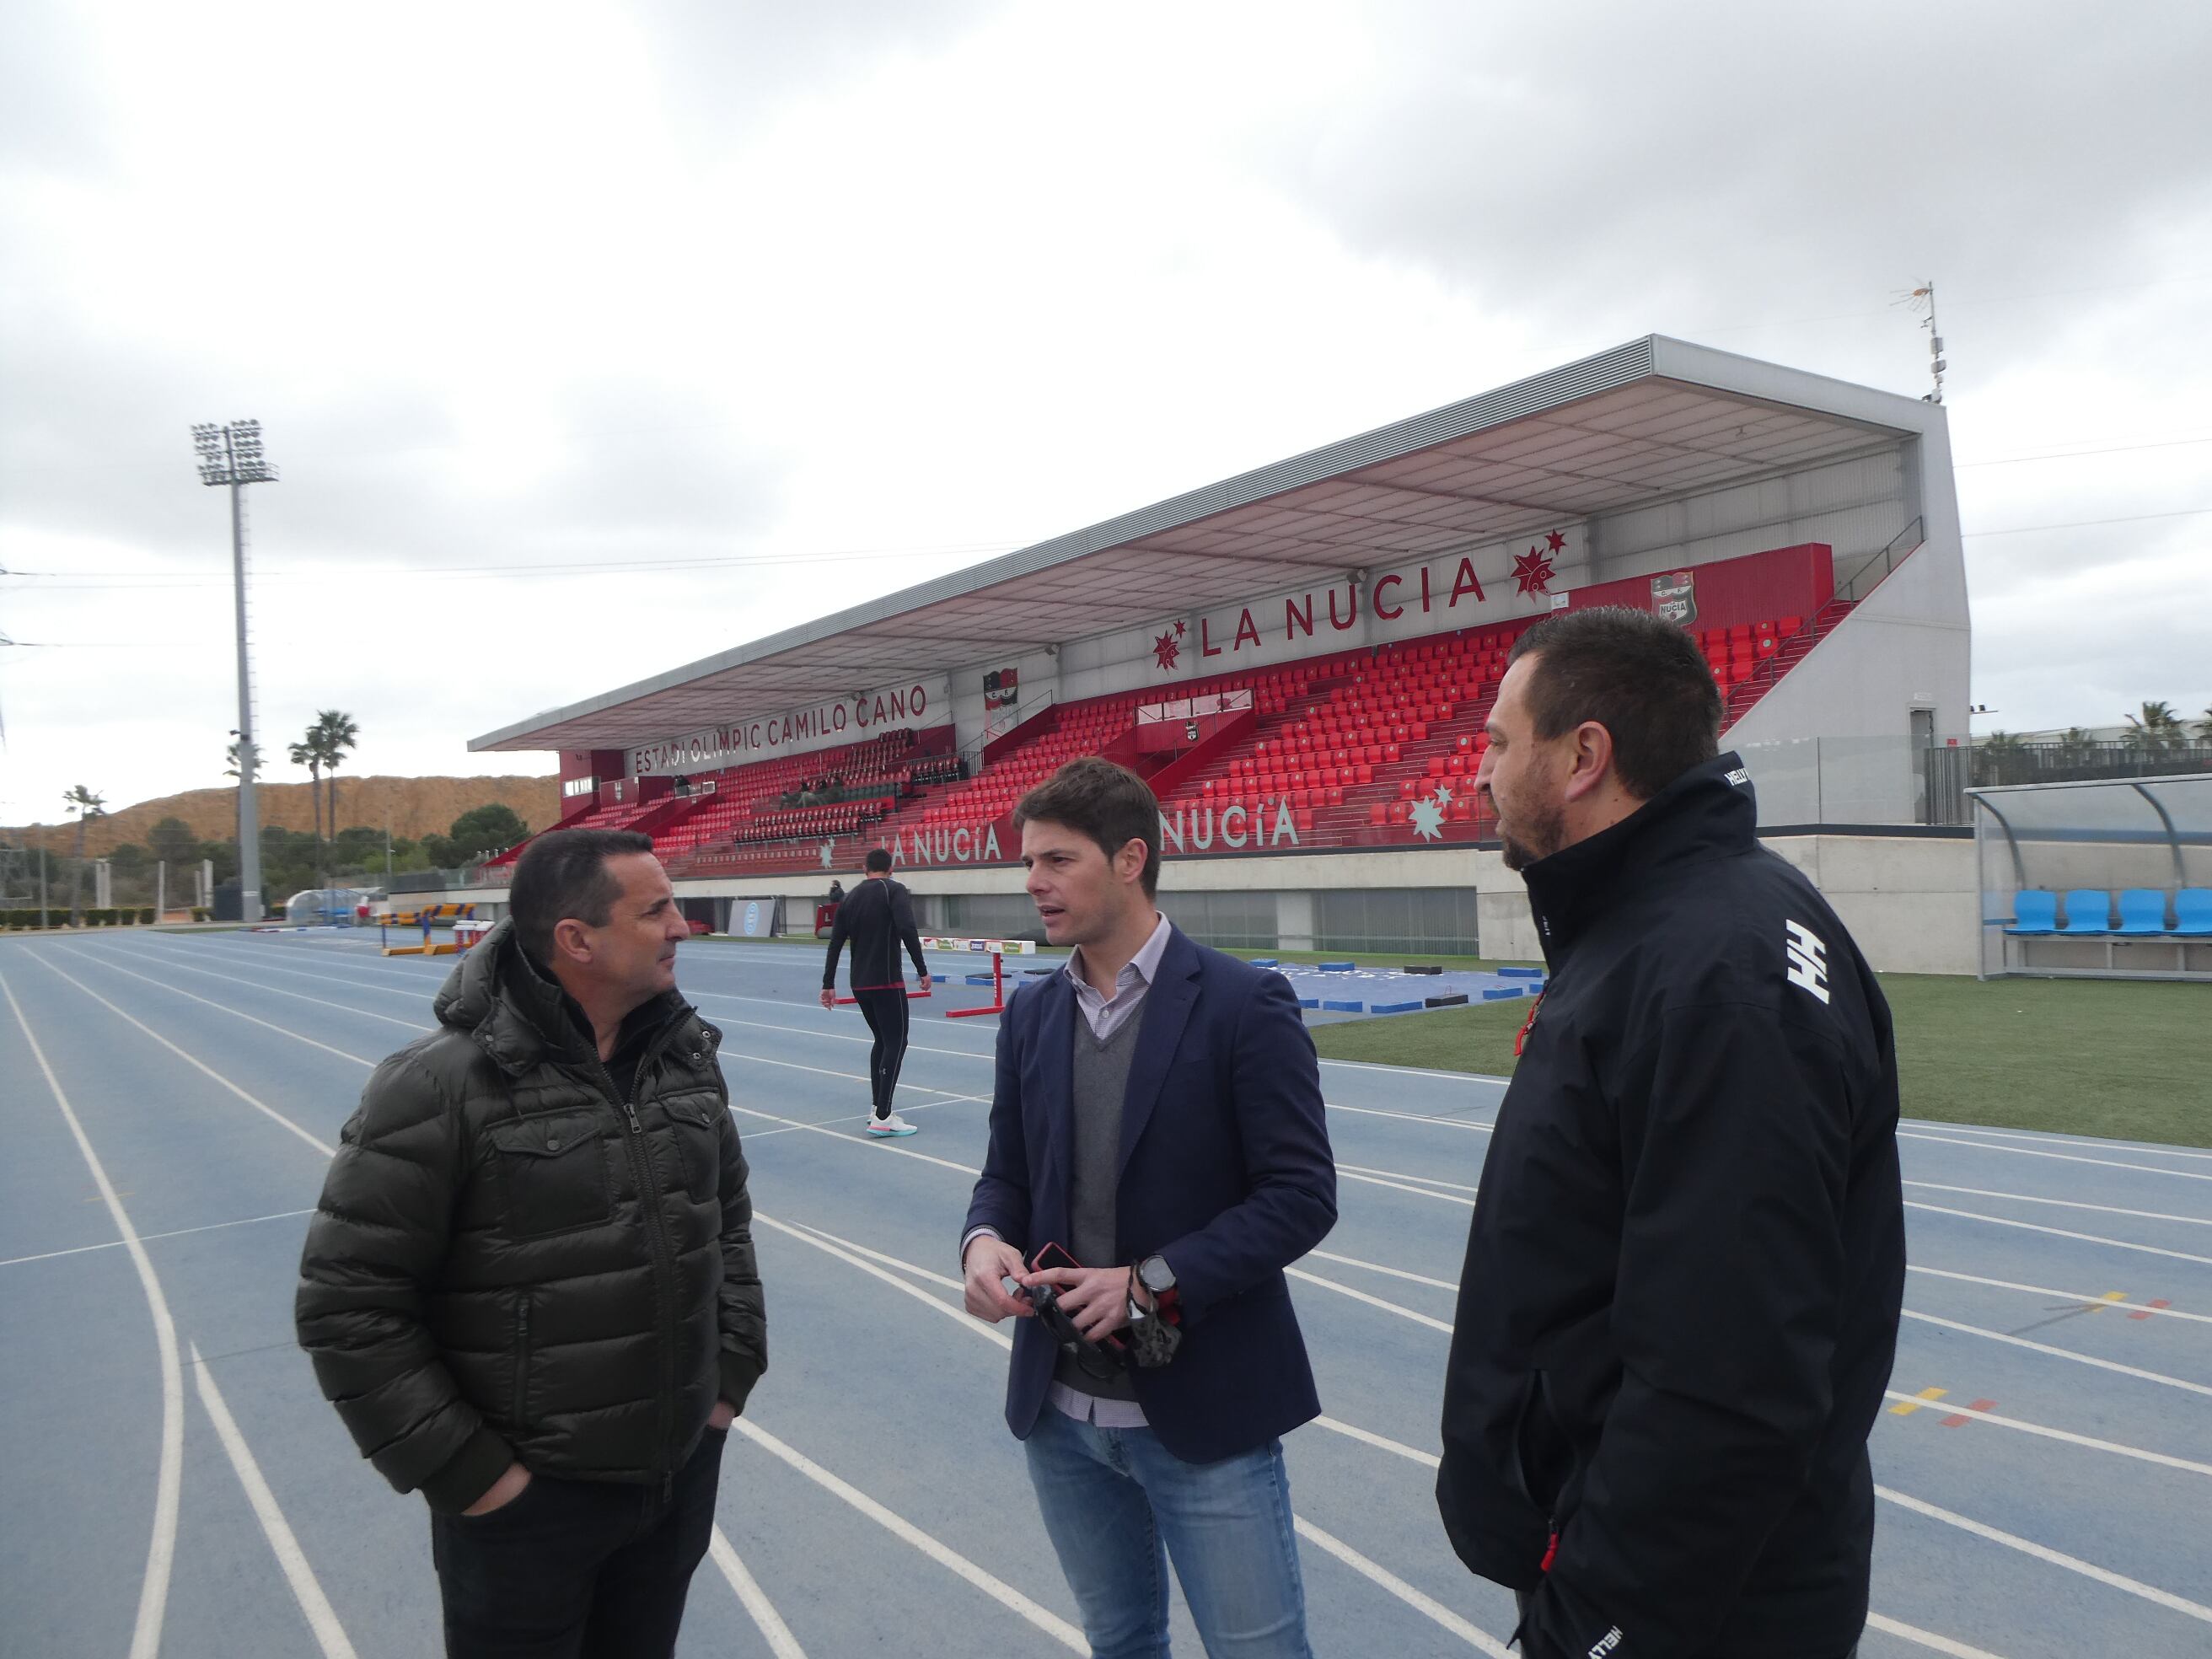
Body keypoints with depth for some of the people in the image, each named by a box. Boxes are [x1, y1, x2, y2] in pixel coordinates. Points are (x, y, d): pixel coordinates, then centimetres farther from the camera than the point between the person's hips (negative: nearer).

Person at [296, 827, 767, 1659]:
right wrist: (462, 1468, -14)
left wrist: (733, 1369, 7)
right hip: (525, 1497, -5)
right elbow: (348, 1303, -16)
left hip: (684, 1470, 5)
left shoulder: (687, 1054, -1)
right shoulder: (442, 1085, -20)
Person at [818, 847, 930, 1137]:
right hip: (886, 982, -7)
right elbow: (907, 930, -20)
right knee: (896, 1043, -4)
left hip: (859, 984, 7)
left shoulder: (851, 898, 13)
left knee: (882, 1041, 20)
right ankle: (882, 1119, -10)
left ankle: (877, 1108, 22)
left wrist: (828, 984, 14)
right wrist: (922, 970, -16)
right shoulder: (895, 890, -5)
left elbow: (835, 944, 10)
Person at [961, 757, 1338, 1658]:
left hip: (1204, 1413, -5)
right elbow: (1007, 1172, 11)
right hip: (1060, 1411, 5)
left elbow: (1301, 1194, -14)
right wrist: (985, 1239, -11)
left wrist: (1152, 1283, -20)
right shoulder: (1030, 1014, 5)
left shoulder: (1243, 1003, -13)